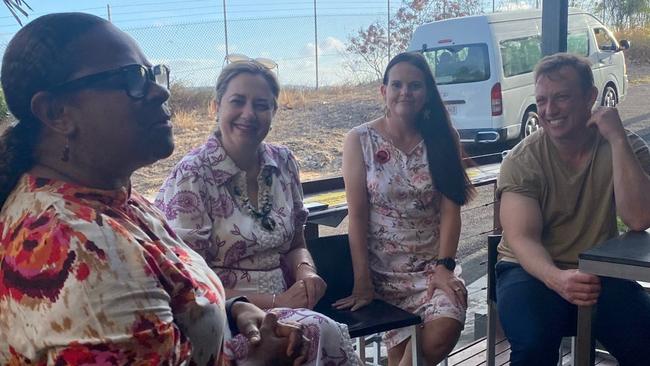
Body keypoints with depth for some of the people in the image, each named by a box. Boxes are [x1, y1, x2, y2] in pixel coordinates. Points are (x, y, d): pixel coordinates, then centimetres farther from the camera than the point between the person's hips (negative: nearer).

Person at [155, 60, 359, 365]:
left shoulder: (283, 162, 4)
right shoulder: (191, 177, -12)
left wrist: (305, 272, -8)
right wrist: (274, 302, -17)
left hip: (284, 308, 6)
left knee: (328, 333, -27)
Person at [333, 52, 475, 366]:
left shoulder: (443, 138, 4)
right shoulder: (360, 141, -3)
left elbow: (450, 209, -1)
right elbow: (357, 217, -7)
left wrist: (444, 266, -11)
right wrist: (362, 281, -11)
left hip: (433, 264, 2)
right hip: (383, 268, -2)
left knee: (445, 328, -24)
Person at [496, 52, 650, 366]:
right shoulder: (522, 160, -8)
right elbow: (522, 238, -16)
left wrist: (617, 139, -22)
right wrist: (557, 278, -37)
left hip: (599, 272, 2)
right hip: (534, 269, -2)